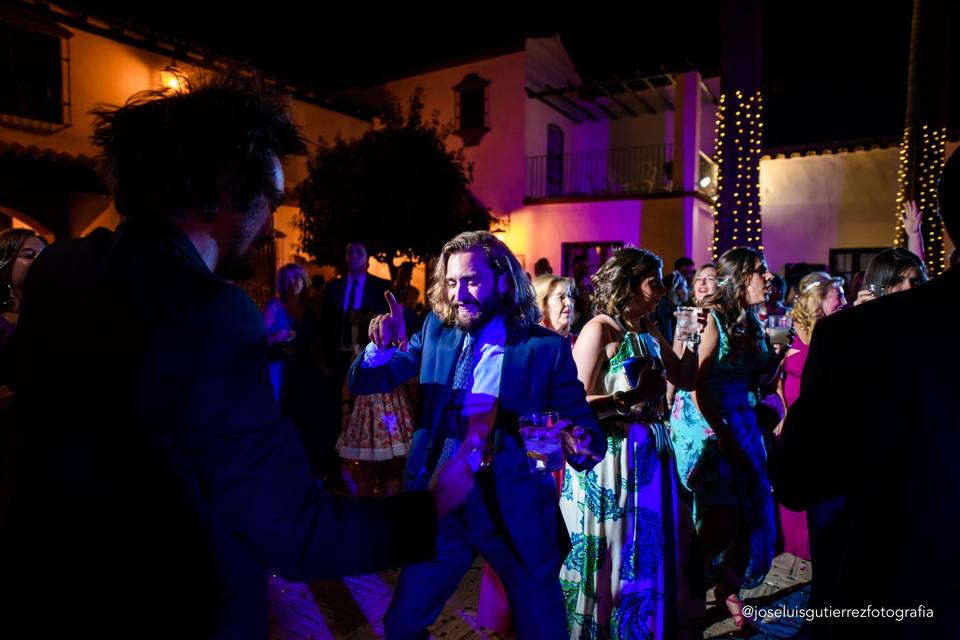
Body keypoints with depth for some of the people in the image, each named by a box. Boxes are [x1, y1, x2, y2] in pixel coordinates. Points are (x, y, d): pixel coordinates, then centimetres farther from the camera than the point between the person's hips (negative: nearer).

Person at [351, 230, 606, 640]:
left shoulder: (546, 347, -8)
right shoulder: (436, 331, 1)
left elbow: (583, 425, -7)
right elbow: (364, 383, 1)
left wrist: (580, 444, -31)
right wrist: (381, 345, -20)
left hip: (515, 507, -2)